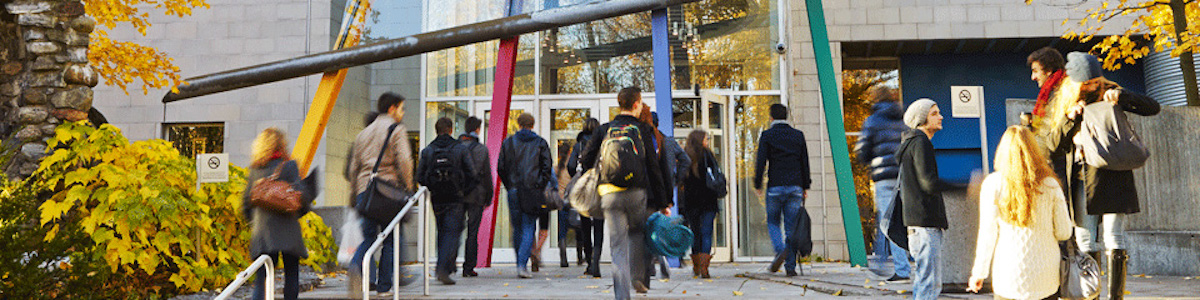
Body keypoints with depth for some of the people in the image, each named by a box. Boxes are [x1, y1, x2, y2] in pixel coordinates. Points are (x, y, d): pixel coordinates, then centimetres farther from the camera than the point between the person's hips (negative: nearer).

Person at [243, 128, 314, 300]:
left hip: (261, 229, 4)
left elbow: (246, 200, 12)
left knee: (261, 279, 5)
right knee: (291, 275, 9)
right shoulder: (289, 166, -5)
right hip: (287, 230, -4)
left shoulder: (255, 169, 9)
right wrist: (305, 208, 9)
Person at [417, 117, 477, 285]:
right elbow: (472, 173, -4)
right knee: (452, 232, -2)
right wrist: (465, 191, 9)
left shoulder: (427, 150, 3)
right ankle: (443, 268, -16)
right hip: (455, 198, -3)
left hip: (437, 199, 3)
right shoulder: (460, 149, -2)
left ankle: (448, 266, 23)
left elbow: (420, 177, 2)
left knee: (442, 232, 16)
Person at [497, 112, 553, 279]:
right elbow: (547, 167, -3)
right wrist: (540, 187, 3)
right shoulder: (540, 143, 3)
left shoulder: (508, 143, 7)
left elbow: (500, 167, 5)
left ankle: (520, 264, 17)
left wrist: (509, 186, 13)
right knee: (528, 229, 0)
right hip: (533, 191, -2)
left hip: (514, 191, 2)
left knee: (517, 229, 12)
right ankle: (522, 264, -13)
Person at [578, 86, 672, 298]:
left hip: (609, 194, 1)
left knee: (618, 245, 4)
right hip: (637, 193, -1)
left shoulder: (604, 130, 9)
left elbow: (584, 160, 8)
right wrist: (662, 202, 7)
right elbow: (654, 168, 3)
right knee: (637, 233, 24)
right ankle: (638, 278, 14)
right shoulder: (643, 130, 3)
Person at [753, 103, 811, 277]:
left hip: (775, 186, -2)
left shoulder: (767, 136, -1)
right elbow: (805, 162, 10)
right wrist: (806, 186, 16)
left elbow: (761, 161, -6)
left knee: (773, 222, 12)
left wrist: (757, 185, 0)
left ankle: (780, 250, -14)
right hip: (795, 187, 3)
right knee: (791, 226, 6)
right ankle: (790, 266, 4)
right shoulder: (798, 135, 9)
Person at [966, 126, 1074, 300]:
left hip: (1008, 278, -1)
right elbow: (1064, 233, 1)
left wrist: (979, 273, 3)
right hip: (1046, 279, 1)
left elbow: (987, 233, -6)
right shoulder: (1050, 185, -3)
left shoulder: (993, 184, -8)